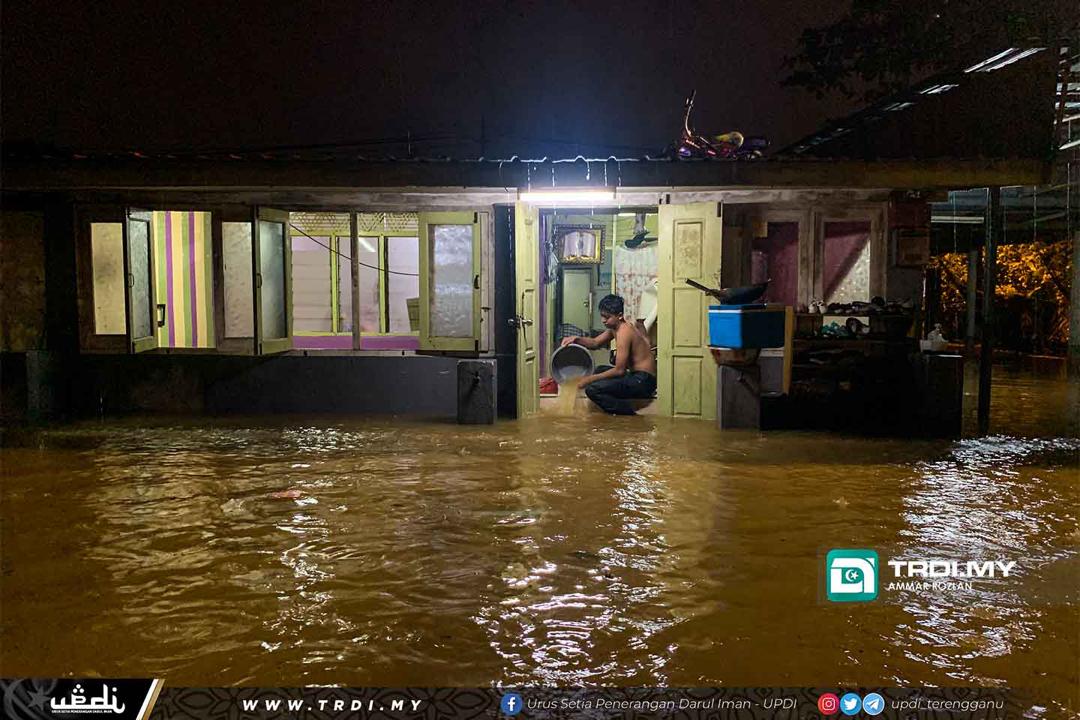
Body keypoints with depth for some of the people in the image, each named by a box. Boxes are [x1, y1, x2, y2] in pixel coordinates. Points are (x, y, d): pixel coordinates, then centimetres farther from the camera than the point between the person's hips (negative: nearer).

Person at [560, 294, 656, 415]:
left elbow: (619, 370, -21)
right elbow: (595, 343, 20)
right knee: (600, 370, 27)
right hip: (637, 375, 10)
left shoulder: (624, 332, -19)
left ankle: (631, 416, -11)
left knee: (592, 389, -20)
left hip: (643, 381, -10)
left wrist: (590, 379, -15)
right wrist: (576, 339, 1)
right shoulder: (615, 327, 10)